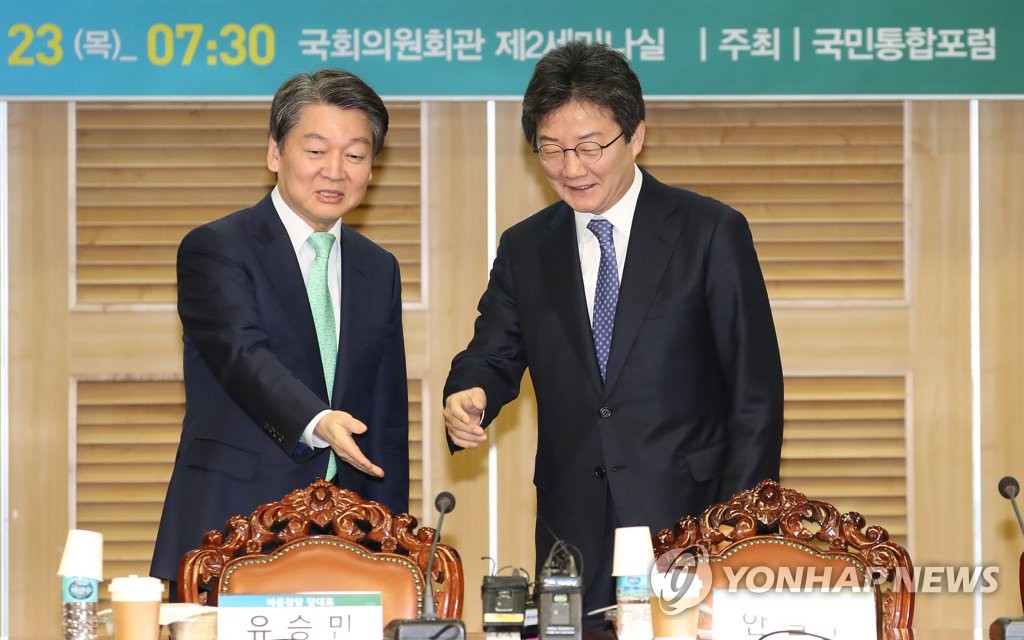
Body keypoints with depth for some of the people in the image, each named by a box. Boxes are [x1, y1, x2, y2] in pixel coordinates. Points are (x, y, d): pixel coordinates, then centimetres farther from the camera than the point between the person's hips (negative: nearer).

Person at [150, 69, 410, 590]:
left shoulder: (379, 270, 15)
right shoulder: (214, 249, -2)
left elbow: (389, 421, 16)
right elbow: (243, 355, -20)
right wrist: (317, 423, -38)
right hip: (230, 530, -4)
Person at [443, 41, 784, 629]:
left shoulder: (713, 232, -2)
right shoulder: (524, 249, 10)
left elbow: (756, 392, -3)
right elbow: (494, 356, 10)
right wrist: (470, 397, -15)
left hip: (690, 519, -3)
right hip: (573, 531, 3)